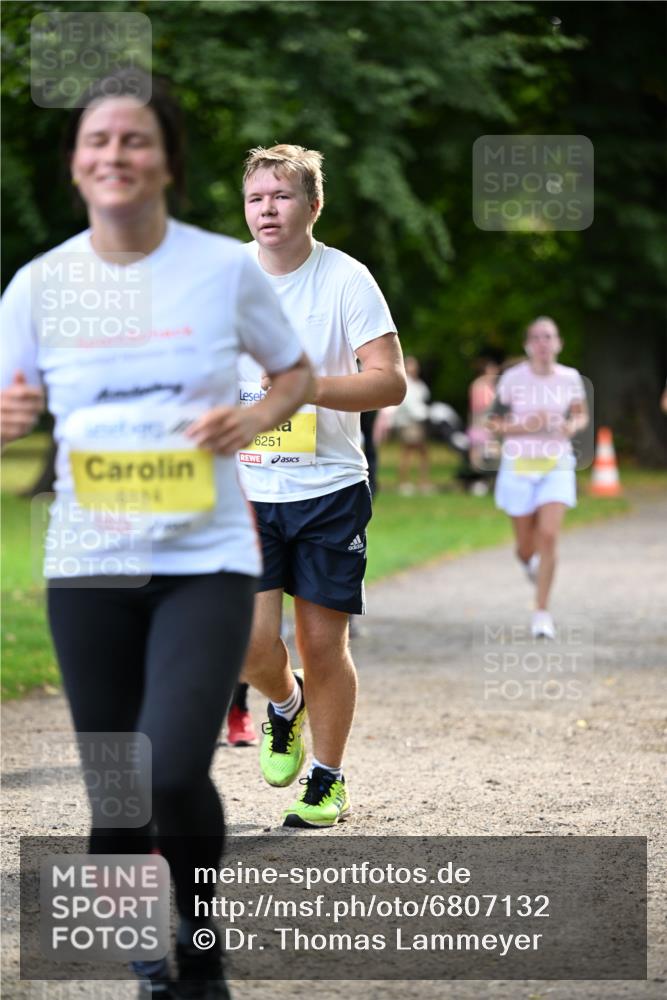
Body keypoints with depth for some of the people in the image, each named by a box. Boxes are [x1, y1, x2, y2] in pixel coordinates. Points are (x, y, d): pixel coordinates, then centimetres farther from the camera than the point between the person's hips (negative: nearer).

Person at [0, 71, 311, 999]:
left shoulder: (225, 268, -3)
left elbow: (296, 373, 11)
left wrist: (253, 420, -10)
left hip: (206, 558, -2)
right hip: (89, 566, 2)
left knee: (172, 773, -19)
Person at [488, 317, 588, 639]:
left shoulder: (570, 378, -1)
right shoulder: (513, 378, -7)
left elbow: (582, 415, 15)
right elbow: (494, 424, -3)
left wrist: (574, 425, -8)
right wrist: (526, 425, -20)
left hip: (556, 467, 0)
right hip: (518, 467, 0)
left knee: (549, 536, -16)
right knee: (526, 547, 7)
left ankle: (541, 613, -6)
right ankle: (530, 563, 47)